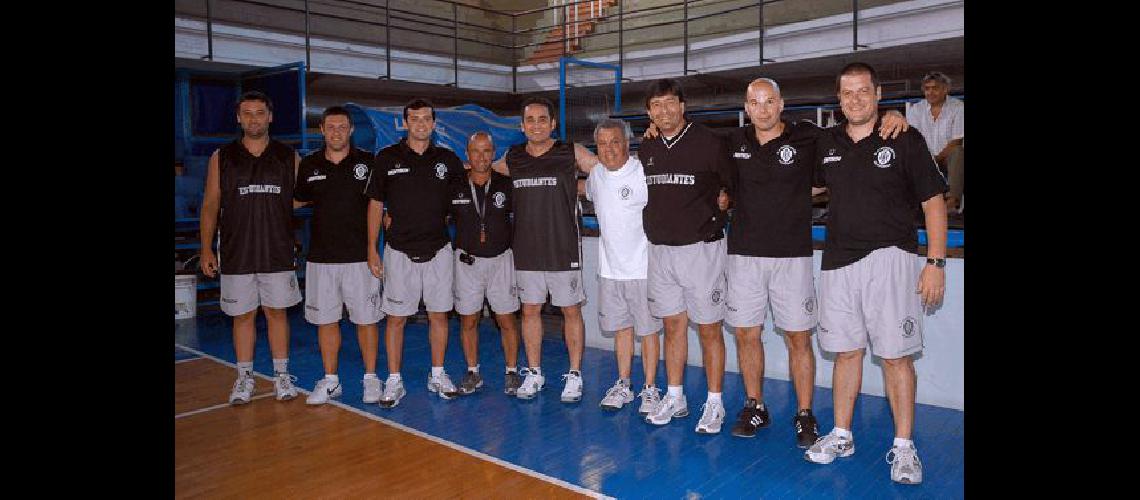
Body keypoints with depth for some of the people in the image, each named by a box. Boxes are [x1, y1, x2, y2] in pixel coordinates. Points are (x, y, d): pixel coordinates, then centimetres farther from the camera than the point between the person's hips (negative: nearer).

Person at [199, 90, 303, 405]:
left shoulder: (289, 158, 4)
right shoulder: (221, 158, 4)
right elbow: (210, 206, 6)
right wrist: (206, 249, -1)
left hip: (278, 253, 0)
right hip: (236, 255, 0)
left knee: (277, 312, 7)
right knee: (242, 316, 8)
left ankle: (281, 375, 18)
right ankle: (244, 378, 20)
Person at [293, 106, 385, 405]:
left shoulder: (367, 162, -1)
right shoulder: (309, 165, 7)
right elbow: (298, 201, 19)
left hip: (359, 256, -3)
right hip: (321, 257, 3)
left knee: (366, 319, 3)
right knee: (325, 320, 9)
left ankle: (371, 378, 17)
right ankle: (330, 381, 21)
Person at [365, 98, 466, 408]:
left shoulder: (448, 160, 5)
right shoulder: (387, 158, 1)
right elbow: (375, 205, 4)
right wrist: (372, 250, 0)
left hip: (438, 250, 2)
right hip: (399, 251, -1)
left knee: (438, 314, 8)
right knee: (396, 317, 3)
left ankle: (438, 376, 21)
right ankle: (394, 381, 14)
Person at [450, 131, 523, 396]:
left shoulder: (506, 185, -2)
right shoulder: (455, 188, -1)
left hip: (500, 259, -1)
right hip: (467, 261, 1)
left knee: (506, 319, 2)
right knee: (468, 320, 8)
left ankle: (512, 372, 17)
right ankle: (472, 372, 23)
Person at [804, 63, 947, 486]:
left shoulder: (905, 140, -2)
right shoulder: (828, 144, 10)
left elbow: (933, 201, -2)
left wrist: (935, 263, -8)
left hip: (889, 258, -4)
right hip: (839, 261, 4)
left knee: (895, 355, -1)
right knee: (845, 351, 11)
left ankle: (903, 446, 12)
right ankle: (841, 436, 23)